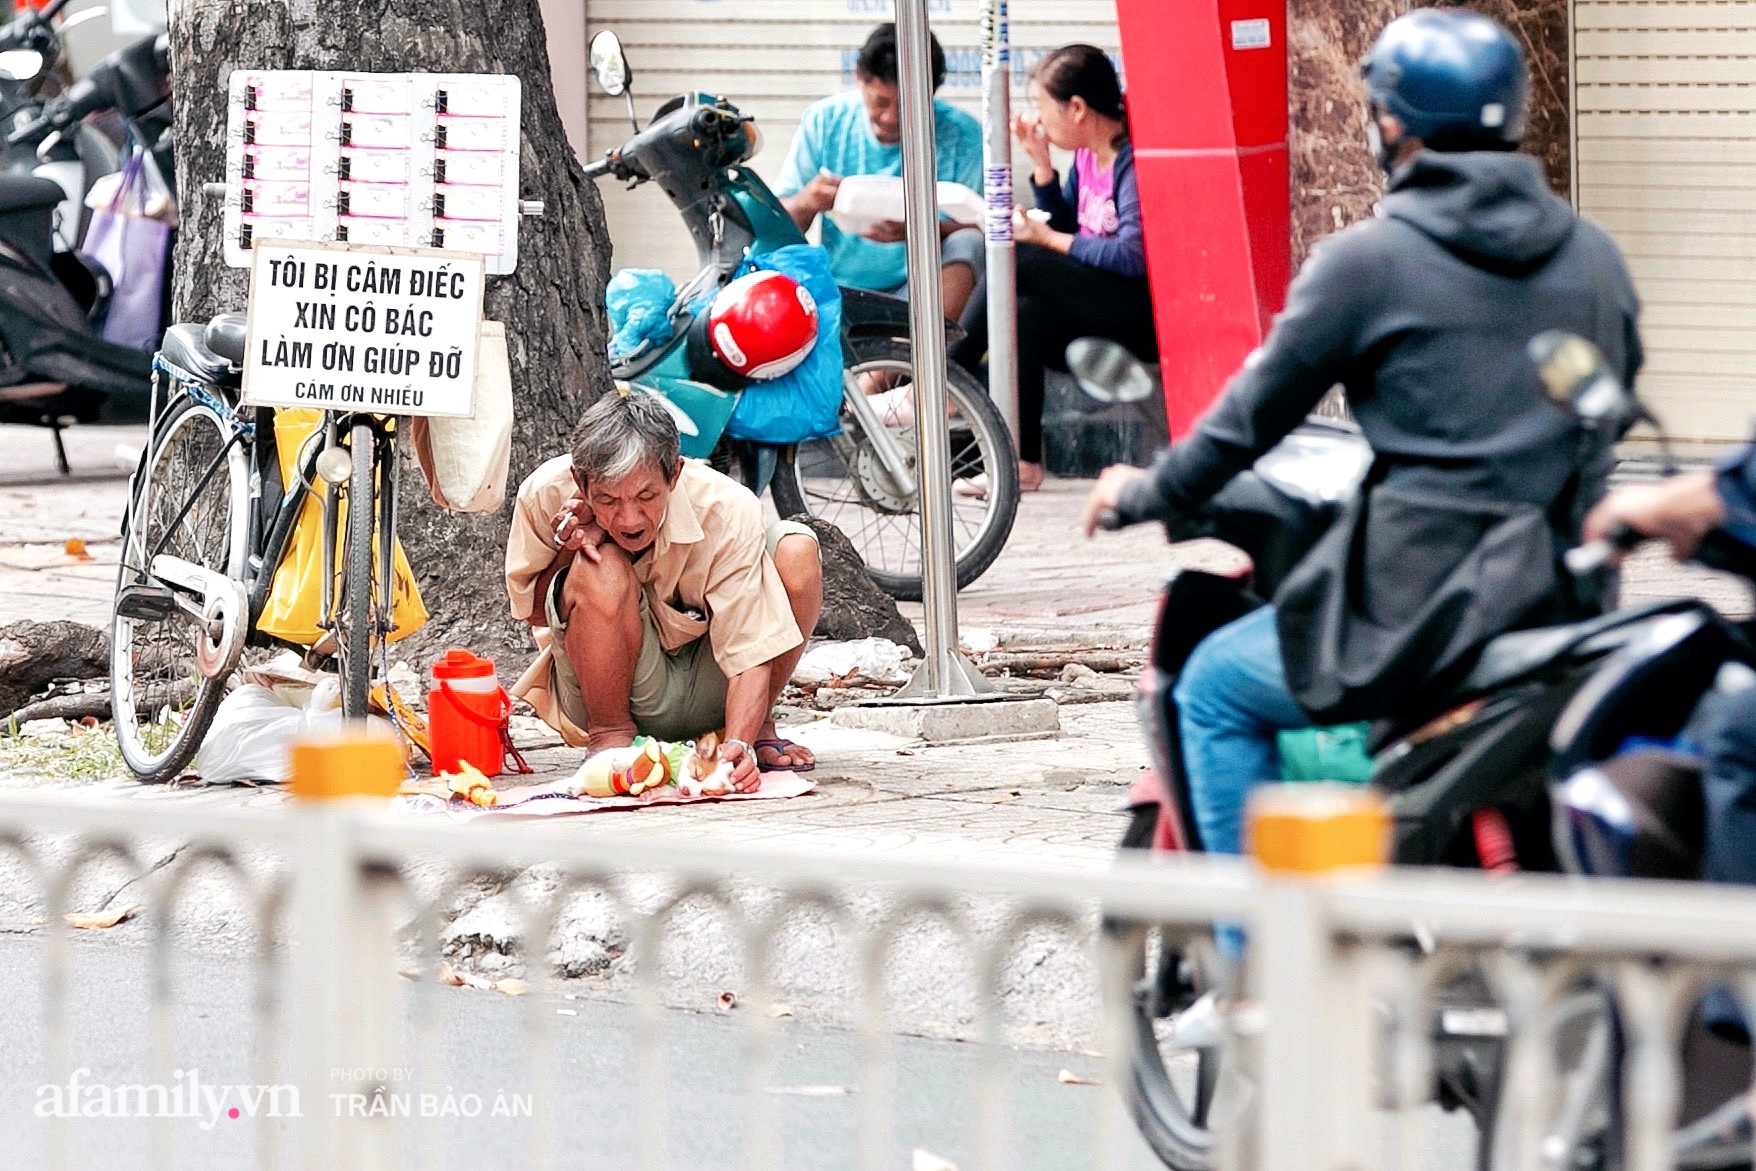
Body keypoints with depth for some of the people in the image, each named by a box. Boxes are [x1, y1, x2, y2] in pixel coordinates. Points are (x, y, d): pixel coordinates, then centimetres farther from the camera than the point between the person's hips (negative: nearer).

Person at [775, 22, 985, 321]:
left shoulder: (962, 136, -7)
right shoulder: (823, 121, -1)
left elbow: (979, 230, -11)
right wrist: (805, 203, -23)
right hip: (838, 293, 2)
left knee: (967, 244, -28)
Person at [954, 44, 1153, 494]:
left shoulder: (1134, 160, -15)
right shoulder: (1087, 155, 12)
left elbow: (1133, 256, -22)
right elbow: (1065, 225, 18)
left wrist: (1047, 239, -14)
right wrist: (1040, 160, 7)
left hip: (1141, 316, -9)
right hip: (1102, 304, 9)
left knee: (1015, 260, -21)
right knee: (1026, 314, -20)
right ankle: (1023, 463, -22)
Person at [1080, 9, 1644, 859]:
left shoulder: (1368, 260, -8)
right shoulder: (1593, 255, 9)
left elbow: (1256, 413, 0)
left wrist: (1146, 494, 16)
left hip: (1423, 609, -6)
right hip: (1571, 613, 6)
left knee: (1216, 689, 15)